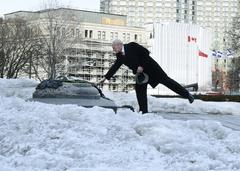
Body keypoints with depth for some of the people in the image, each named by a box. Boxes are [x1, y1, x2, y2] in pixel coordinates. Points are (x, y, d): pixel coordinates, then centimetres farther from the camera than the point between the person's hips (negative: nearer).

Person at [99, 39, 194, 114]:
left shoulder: (132, 46, -18)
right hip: (140, 73, 7)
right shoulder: (120, 56, 3)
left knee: (166, 80, -5)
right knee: (139, 89, -3)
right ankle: (144, 111, 3)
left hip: (150, 68, -7)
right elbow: (115, 67, 12)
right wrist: (106, 78, 11)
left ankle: (187, 94, 3)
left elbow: (146, 53, -18)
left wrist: (141, 66, -22)